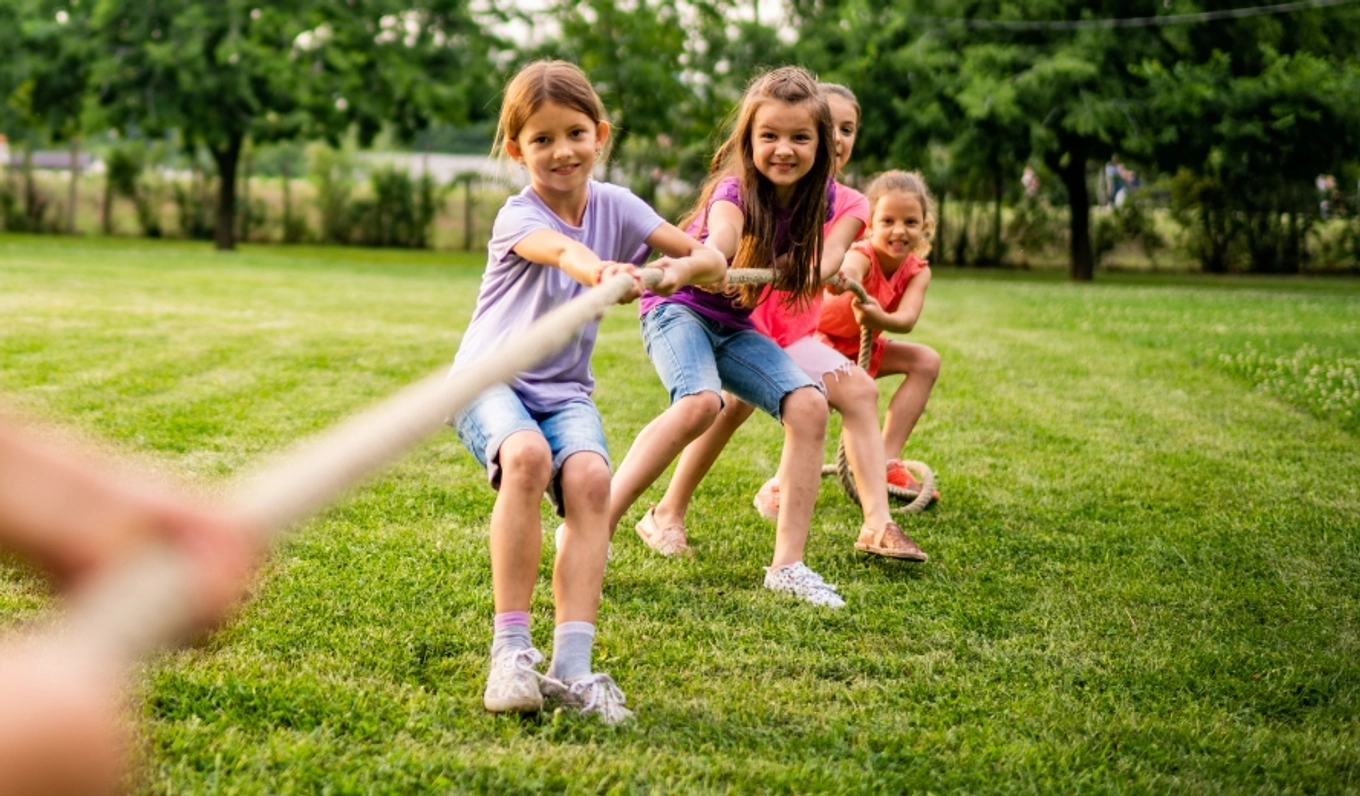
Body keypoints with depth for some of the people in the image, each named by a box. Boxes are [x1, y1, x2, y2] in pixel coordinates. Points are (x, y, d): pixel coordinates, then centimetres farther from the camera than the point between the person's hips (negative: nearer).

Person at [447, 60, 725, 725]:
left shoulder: (614, 205, 2)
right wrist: (601, 271, -61)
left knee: (589, 477, -28)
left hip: (564, 389, 4)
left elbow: (712, 261, -2)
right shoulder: (518, 217, -13)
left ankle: (571, 666, -31)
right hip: (489, 377, -4)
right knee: (527, 456, -36)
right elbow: (560, 249, -38)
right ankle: (511, 651, -30)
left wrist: (680, 268, -26)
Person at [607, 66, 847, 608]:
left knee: (808, 405, -15)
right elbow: (722, 236, -50)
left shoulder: (812, 196, -5)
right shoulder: (734, 188, -23)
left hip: (733, 326, 6)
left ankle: (788, 564, -10)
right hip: (678, 307, -6)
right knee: (700, 402, -34)